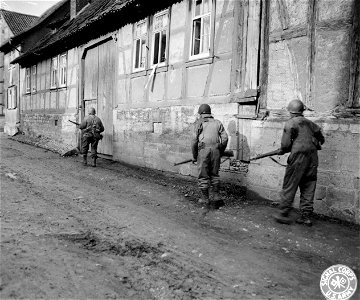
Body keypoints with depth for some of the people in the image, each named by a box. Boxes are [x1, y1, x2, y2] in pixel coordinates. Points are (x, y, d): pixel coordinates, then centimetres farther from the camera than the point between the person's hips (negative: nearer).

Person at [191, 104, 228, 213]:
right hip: (216, 150, 4)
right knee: (214, 174, 17)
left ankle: (206, 200, 8)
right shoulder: (217, 122, 15)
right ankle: (216, 197, 13)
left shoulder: (199, 122, 6)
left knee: (203, 176, 5)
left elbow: (195, 140, -1)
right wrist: (221, 152, 17)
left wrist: (194, 156, 6)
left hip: (203, 150, -3)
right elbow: (225, 138, 6)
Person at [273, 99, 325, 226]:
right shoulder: (309, 123, 13)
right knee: (308, 187, 10)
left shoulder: (290, 124, -4)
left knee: (289, 186, 2)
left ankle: (283, 213, 6)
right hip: (313, 158, 6)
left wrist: (281, 151, 11)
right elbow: (321, 139, 21)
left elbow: (285, 144, -9)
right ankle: (306, 216, 14)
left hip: (298, 157, -6)